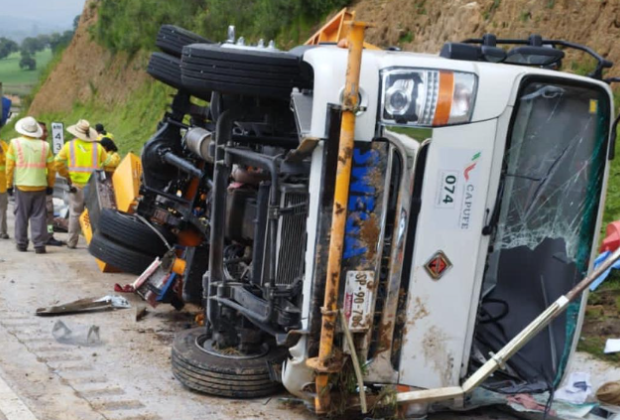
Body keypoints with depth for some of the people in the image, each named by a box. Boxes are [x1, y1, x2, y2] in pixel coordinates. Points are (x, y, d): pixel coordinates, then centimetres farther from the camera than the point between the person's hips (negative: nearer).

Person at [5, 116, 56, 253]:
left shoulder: (15, 143, -3)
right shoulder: (45, 146, 0)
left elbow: (10, 166, -2)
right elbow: (52, 168, 4)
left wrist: (9, 184, 8)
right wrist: (50, 185, 15)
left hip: (22, 186, -1)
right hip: (40, 186, 1)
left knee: (21, 215, 10)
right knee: (38, 216, 4)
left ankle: (21, 243, 15)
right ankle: (39, 245, 1)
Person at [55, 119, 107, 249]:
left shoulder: (69, 146, 0)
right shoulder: (97, 147, 1)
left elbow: (58, 163, -5)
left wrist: (66, 175, 7)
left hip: (76, 185, 0)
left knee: (75, 213, 9)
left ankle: (72, 242, 14)